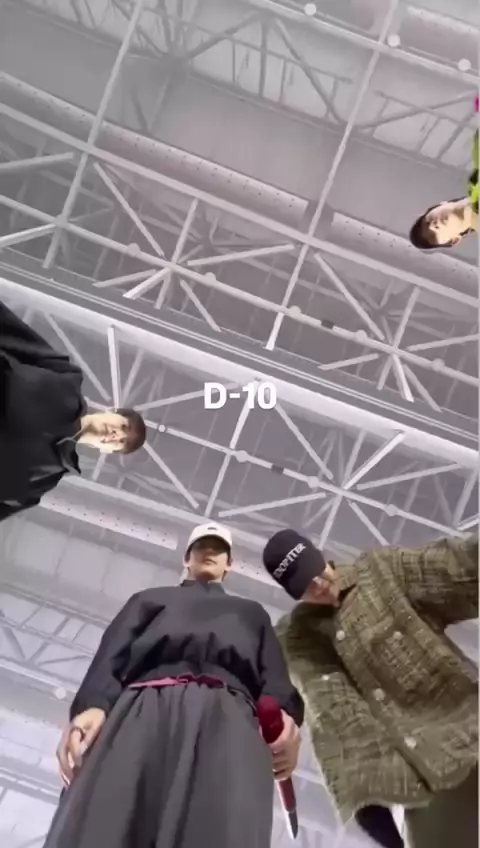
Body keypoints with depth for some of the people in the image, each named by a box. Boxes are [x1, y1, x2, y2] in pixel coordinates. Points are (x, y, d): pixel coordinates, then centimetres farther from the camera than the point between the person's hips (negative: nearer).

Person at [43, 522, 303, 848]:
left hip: (227, 712, 0)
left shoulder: (252, 613, 39)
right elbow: (114, 652, 18)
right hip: (146, 705, 1)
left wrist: (284, 713, -6)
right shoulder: (150, 598, 37)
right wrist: (93, 703, -6)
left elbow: (273, 674, 20)